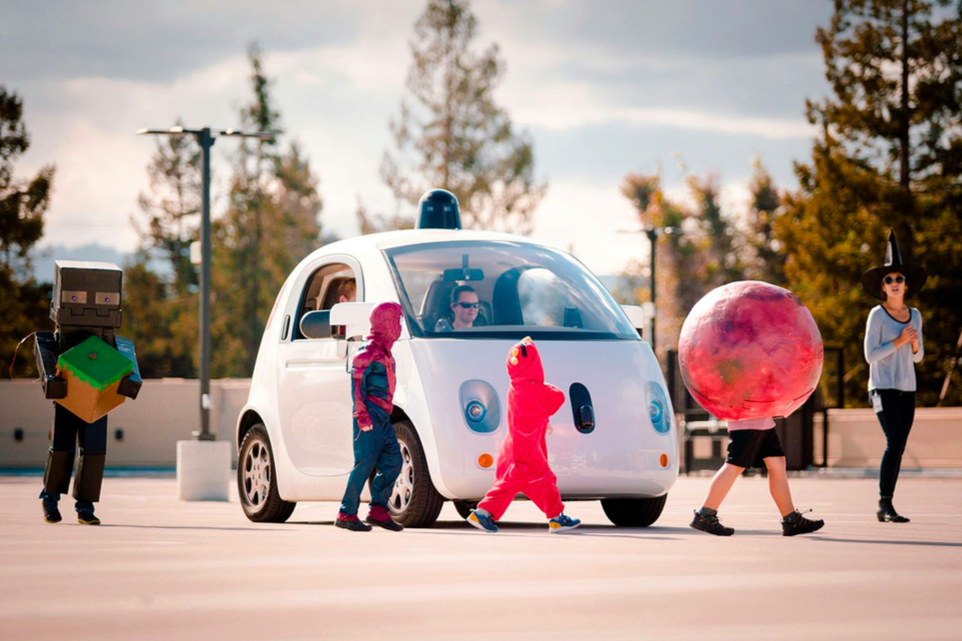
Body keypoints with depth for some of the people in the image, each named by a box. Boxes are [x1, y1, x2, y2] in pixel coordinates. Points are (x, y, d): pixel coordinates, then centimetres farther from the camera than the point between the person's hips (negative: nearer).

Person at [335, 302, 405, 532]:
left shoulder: (384, 351, 19)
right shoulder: (369, 351, -10)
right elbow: (357, 381, -16)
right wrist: (362, 414, -21)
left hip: (383, 418, 9)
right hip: (370, 416, -9)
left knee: (393, 462, 6)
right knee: (365, 464, -10)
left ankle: (378, 510, 12)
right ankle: (347, 514, -6)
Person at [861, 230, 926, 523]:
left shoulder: (915, 315, 10)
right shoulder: (877, 315, -6)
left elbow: (917, 356, 14)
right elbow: (870, 355, -10)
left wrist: (915, 344, -7)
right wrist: (898, 342, -18)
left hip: (906, 389, 6)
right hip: (883, 388, -6)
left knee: (898, 447, 4)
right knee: (895, 442, -18)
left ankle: (885, 508, 9)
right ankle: (885, 504, -15)